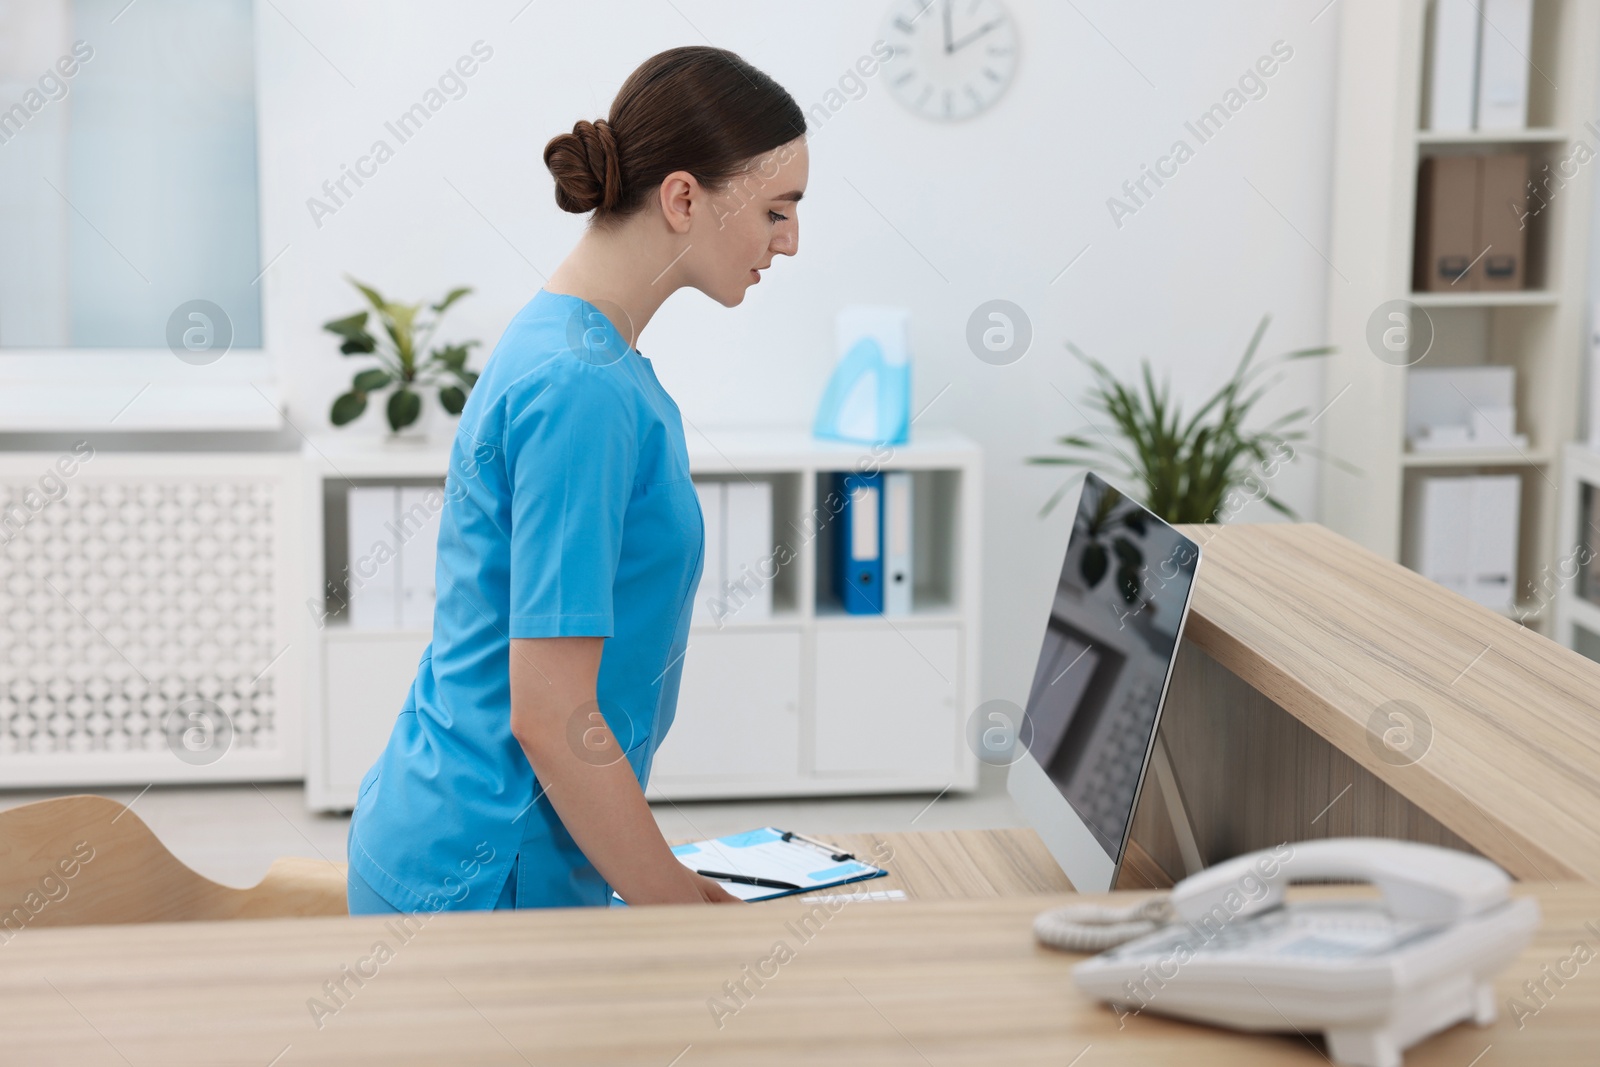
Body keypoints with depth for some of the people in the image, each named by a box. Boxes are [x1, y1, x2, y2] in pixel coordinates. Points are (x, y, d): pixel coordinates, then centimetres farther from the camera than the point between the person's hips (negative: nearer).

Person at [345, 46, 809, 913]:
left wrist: (660, 879, 15)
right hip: (483, 884, -9)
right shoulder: (584, 388, -20)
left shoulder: (561, 343, 10)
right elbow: (548, 715, -22)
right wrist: (684, 910, -13)